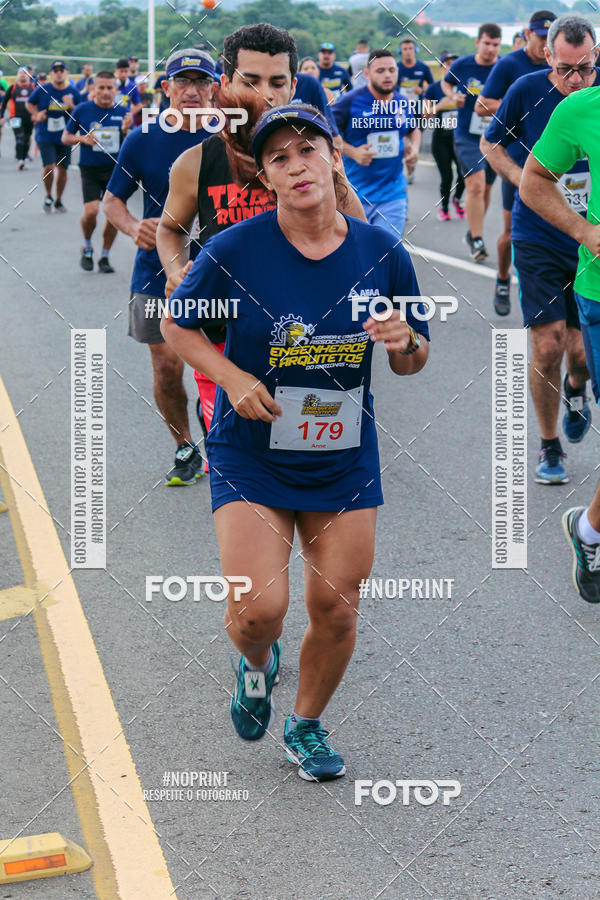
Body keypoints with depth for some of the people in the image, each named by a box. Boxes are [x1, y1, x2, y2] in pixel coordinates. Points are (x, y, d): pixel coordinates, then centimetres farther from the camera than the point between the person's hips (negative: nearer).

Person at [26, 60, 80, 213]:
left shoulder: (73, 93, 1)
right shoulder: (42, 90, -3)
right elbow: (29, 103, 14)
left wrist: (71, 106, -14)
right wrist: (36, 115, -4)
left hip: (64, 137, 2)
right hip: (45, 136, -2)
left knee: (62, 168, 4)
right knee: (49, 167, -15)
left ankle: (58, 200, 23)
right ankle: (48, 196, 10)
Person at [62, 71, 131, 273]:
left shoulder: (122, 112, 2)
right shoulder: (82, 110, -2)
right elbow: (65, 138, 6)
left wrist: (125, 130, -16)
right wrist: (82, 138, -13)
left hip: (115, 169, 2)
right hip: (90, 170, -2)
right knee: (91, 211, -16)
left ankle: (105, 257, 15)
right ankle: (87, 248, 13)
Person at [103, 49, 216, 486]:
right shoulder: (142, 140, -2)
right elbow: (112, 200, 6)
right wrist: (133, 227, -16)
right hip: (158, 273, 1)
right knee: (167, 368, 4)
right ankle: (185, 450, 25)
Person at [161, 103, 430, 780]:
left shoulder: (382, 253, -4)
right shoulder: (234, 251, -13)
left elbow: (414, 363, 8)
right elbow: (176, 324, 3)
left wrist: (403, 342, -16)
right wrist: (232, 377, -13)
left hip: (345, 461, 3)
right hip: (251, 457, -2)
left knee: (335, 610, 5)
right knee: (259, 609, -14)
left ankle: (306, 726, 34)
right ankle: (257, 663, 25)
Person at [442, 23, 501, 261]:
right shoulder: (462, 65, -5)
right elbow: (446, 83, 15)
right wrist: (453, 96, -5)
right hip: (467, 135, -2)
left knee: (485, 188, 14)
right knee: (475, 185, -16)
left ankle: (473, 233, 34)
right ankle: (477, 240, -10)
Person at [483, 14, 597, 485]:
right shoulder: (528, 91, -8)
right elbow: (491, 144, 8)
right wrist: (527, 181, -6)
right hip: (538, 239, -1)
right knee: (548, 345, -6)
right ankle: (549, 446, 14)